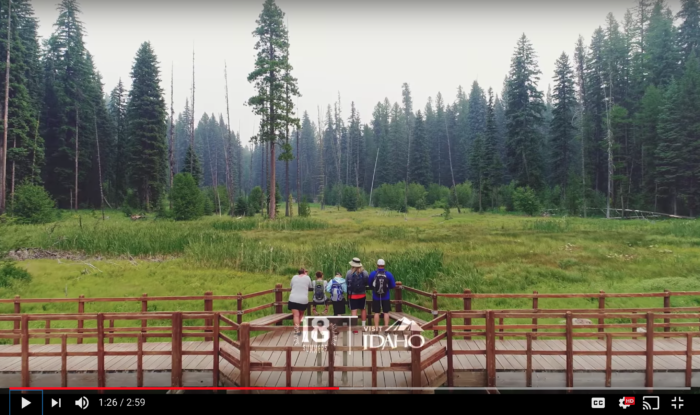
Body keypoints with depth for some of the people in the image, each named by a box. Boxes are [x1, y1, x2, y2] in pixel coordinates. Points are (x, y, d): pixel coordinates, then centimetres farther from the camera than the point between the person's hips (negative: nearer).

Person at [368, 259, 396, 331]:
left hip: (376, 297, 0)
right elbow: (393, 285, -3)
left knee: (376, 312, 9)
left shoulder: (372, 274, -11)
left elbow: (370, 285, 1)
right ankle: (386, 326, 14)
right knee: (386, 312, 11)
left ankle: (376, 327, 13)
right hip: (386, 297, 0)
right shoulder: (389, 274, -10)